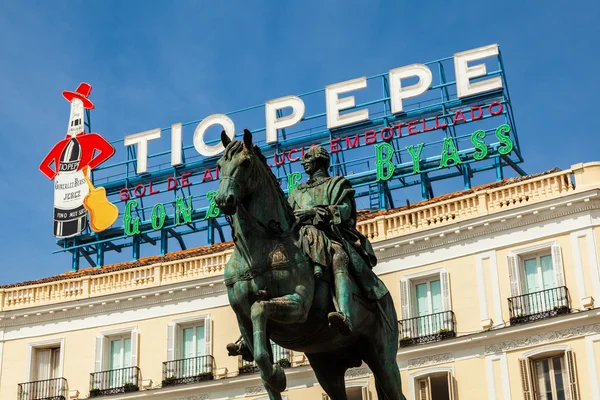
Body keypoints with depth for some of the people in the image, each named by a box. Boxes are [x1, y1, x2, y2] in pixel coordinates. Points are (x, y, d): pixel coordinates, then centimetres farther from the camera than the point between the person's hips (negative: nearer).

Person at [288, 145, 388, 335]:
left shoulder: (336, 184, 22)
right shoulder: (297, 192, 37)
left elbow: (343, 210, 2)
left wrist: (312, 212, -11)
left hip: (332, 236, -6)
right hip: (301, 236, 7)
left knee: (338, 261, -40)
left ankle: (345, 317, -64)